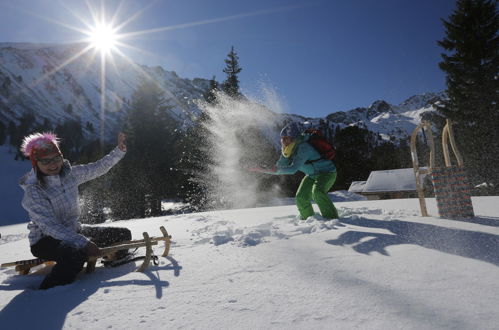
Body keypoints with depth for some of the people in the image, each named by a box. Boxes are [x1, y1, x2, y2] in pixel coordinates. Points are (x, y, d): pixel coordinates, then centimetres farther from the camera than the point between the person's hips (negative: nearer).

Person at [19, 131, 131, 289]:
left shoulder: (70, 173, -6)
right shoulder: (33, 191, -23)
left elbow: (98, 168, 4)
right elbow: (50, 226, -30)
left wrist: (119, 150, -8)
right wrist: (83, 243, -39)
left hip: (73, 230, 7)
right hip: (45, 240, -6)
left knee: (123, 234, 3)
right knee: (77, 253, -41)